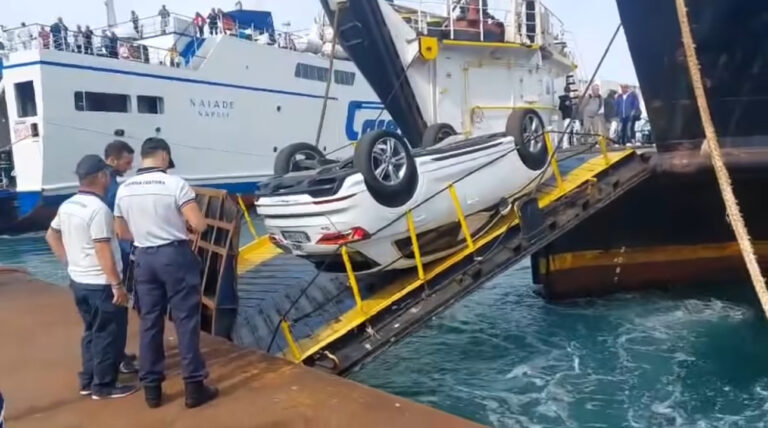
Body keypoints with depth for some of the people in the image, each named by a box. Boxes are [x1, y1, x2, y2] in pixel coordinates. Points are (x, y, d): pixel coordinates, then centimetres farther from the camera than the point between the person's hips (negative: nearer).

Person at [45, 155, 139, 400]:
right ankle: (104, 386, 11)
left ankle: (88, 381, 27)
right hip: (100, 283, -9)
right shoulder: (98, 209, -20)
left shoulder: (66, 206, 8)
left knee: (91, 331, 19)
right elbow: (103, 250, -23)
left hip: (78, 280, 9)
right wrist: (118, 284, -20)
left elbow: (51, 235, 20)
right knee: (106, 334, 2)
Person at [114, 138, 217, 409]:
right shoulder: (174, 183, -13)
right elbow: (199, 225, -17)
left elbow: (122, 232, 13)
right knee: (186, 321, 2)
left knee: (149, 322, 12)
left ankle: (151, 388, 19)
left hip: (144, 258, 5)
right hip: (175, 255, -5)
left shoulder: (124, 189, 4)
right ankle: (194, 386, 7)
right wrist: (183, 223, 5)